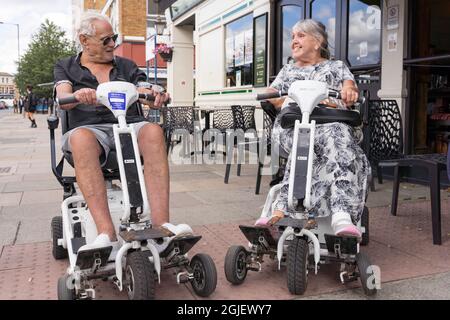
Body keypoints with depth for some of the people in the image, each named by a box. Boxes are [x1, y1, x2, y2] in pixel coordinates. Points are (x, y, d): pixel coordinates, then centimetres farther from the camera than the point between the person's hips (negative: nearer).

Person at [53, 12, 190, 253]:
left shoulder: (127, 66, 23)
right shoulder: (66, 67, 19)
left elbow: (148, 97, 9)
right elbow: (63, 99, -1)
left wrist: (156, 97, -17)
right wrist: (77, 95, -27)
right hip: (90, 128, -1)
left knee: (153, 131, -33)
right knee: (80, 138, -38)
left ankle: (161, 224, -40)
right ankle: (107, 233, -45)